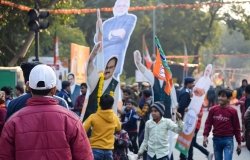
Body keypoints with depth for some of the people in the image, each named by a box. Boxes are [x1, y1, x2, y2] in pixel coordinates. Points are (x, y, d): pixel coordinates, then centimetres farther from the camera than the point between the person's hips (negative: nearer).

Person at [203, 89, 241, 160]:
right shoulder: (213, 110, 2)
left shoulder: (233, 111, -5)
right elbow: (208, 123, 5)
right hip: (216, 139, 3)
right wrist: (205, 136, -8)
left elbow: (237, 128, 0)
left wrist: (239, 143, 1)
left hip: (228, 140, -3)